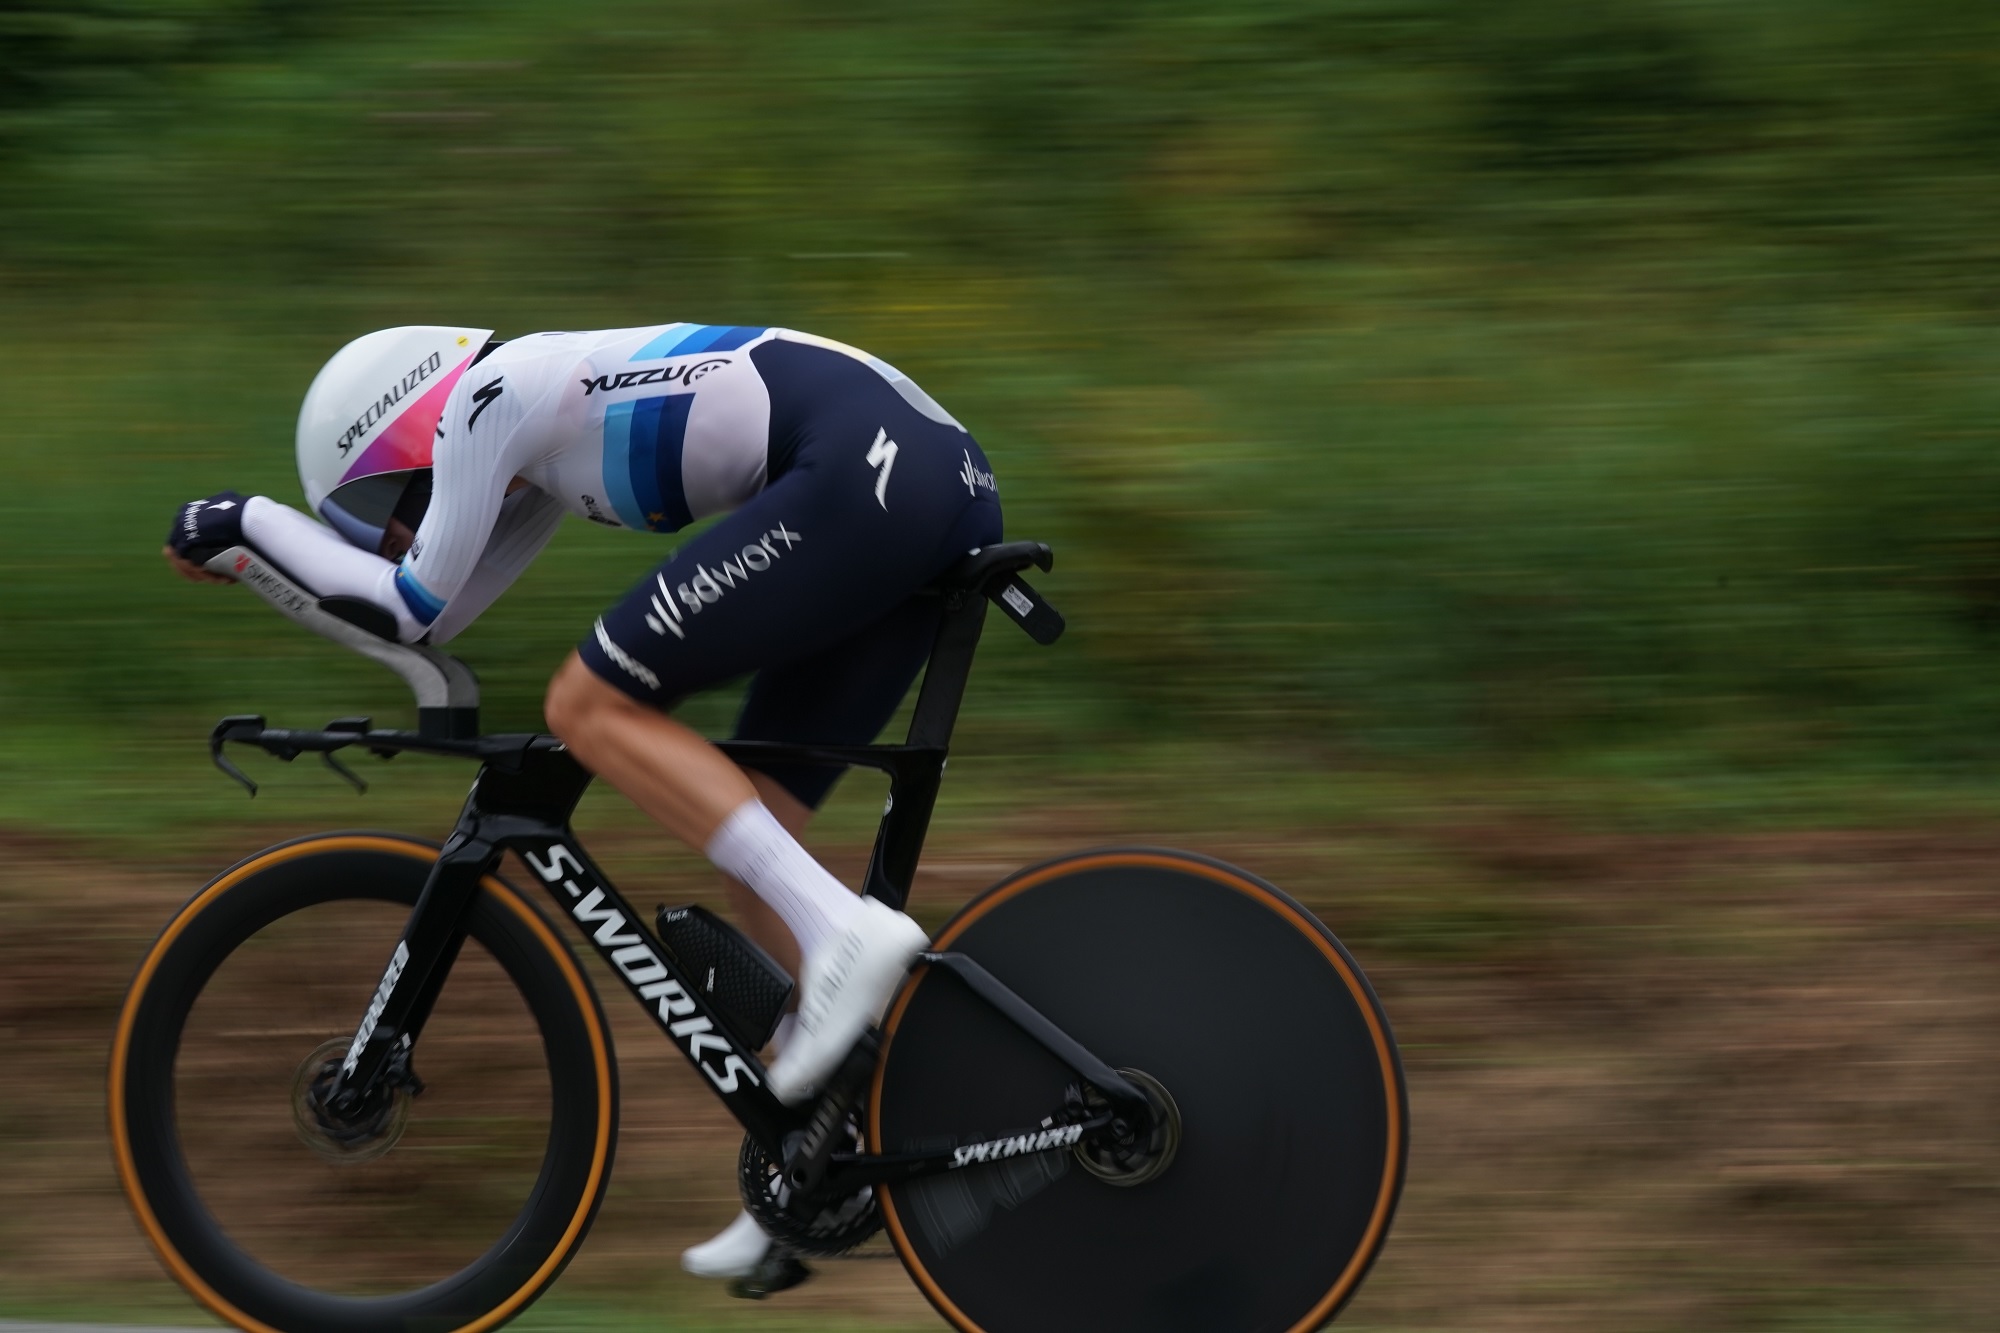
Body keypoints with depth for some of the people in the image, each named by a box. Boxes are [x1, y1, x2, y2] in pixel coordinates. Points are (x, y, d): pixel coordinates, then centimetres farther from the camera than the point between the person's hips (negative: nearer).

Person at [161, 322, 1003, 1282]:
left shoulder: (490, 393, 0)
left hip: (864, 474, -10)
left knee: (590, 707, -4)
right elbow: (431, 615, 35)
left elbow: (414, 606, 2)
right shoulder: (541, 444, 27)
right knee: (749, 821, 12)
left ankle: (842, 932, -15)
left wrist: (247, 517, 12)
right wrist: (250, 552, 31)